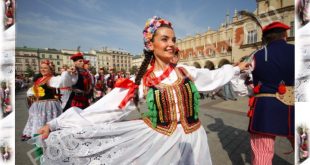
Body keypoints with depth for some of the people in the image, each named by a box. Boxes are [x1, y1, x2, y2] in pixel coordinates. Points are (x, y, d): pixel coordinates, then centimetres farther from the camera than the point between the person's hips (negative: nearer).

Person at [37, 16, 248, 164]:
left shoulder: (187, 72, -5)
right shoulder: (141, 83, -14)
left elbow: (213, 76, 13)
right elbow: (105, 108, -16)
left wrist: (237, 68, 25)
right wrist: (56, 124, -15)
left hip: (192, 140, 3)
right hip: (159, 142, -2)